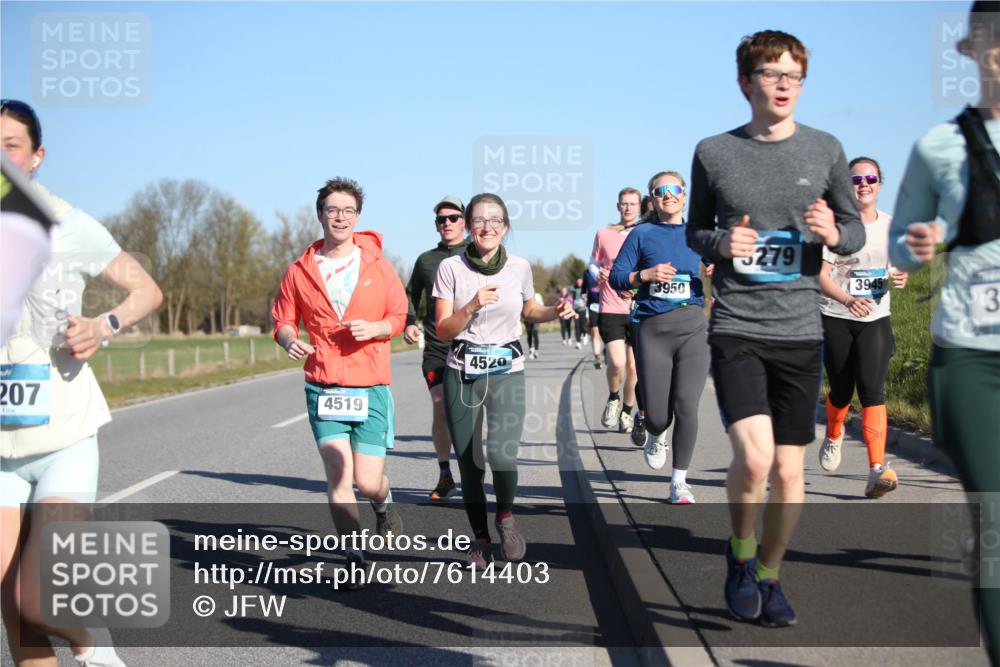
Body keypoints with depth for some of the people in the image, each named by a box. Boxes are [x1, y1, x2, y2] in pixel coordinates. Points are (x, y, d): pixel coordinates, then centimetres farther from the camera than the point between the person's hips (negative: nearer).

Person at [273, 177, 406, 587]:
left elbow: (398, 317, 7)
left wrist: (373, 328, -14)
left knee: (368, 481, -2)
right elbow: (283, 320, 9)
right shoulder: (300, 271, 4)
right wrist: (289, 340, -13)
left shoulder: (377, 266, 3)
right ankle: (353, 557, 8)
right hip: (322, 388, 1)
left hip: (371, 388, 0)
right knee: (337, 473, -7)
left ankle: (383, 503, 37)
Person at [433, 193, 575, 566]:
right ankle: (480, 538, 22)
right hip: (462, 373, 0)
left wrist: (555, 312, 2)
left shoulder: (520, 267, 2)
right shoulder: (451, 268, -3)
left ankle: (505, 517, 11)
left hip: (507, 371, 0)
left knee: (502, 454, -19)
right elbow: (443, 330, -4)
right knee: (468, 462, 2)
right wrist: (472, 306, -20)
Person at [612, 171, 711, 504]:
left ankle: (679, 482, 6)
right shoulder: (642, 235, 5)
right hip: (653, 329, -1)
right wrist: (646, 274, -13)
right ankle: (655, 437, 39)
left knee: (686, 406, -8)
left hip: (692, 327, 1)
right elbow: (616, 277, 3)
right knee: (657, 414, 0)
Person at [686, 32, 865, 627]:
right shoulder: (713, 153, 1)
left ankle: (769, 576, 29)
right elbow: (695, 232, 14)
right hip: (736, 329, -2)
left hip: (801, 332, 2)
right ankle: (740, 553, 11)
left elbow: (857, 231, 12)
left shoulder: (825, 150, 3)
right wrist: (721, 243, -9)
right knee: (753, 457, -19)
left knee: (789, 472, 6)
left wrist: (835, 234, -12)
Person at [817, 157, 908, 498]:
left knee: (872, 388, -14)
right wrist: (848, 299, -33)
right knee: (841, 390, 8)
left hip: (875, 319, 2)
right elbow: (821, 275, -16)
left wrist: (897, 279, -6)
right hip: (836, 319, -2)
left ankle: (877, 469, -20)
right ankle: (833, 436, 43)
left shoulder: (890, 226, 6)